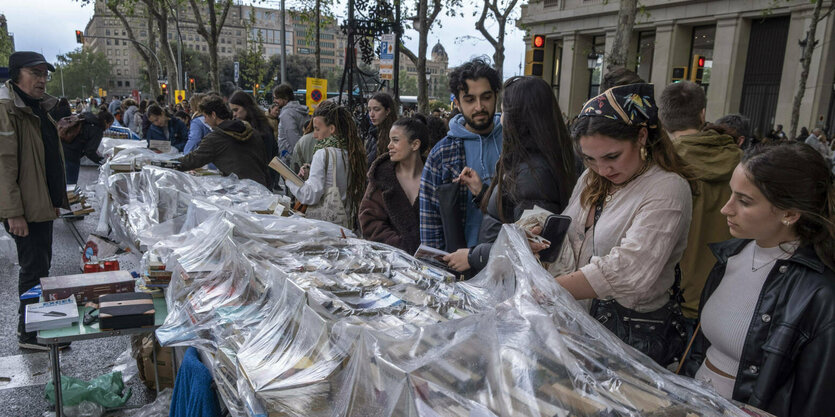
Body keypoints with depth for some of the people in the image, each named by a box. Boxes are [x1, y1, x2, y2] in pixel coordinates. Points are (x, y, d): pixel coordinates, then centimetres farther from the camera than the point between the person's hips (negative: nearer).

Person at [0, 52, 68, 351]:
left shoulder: (38, 108, 15)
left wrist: (56, 199, 24)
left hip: (42, 204, 10)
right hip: (24, 208, -10)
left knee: (40, 265, 17)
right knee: (34, 268, -3)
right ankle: (29, 335, 10)